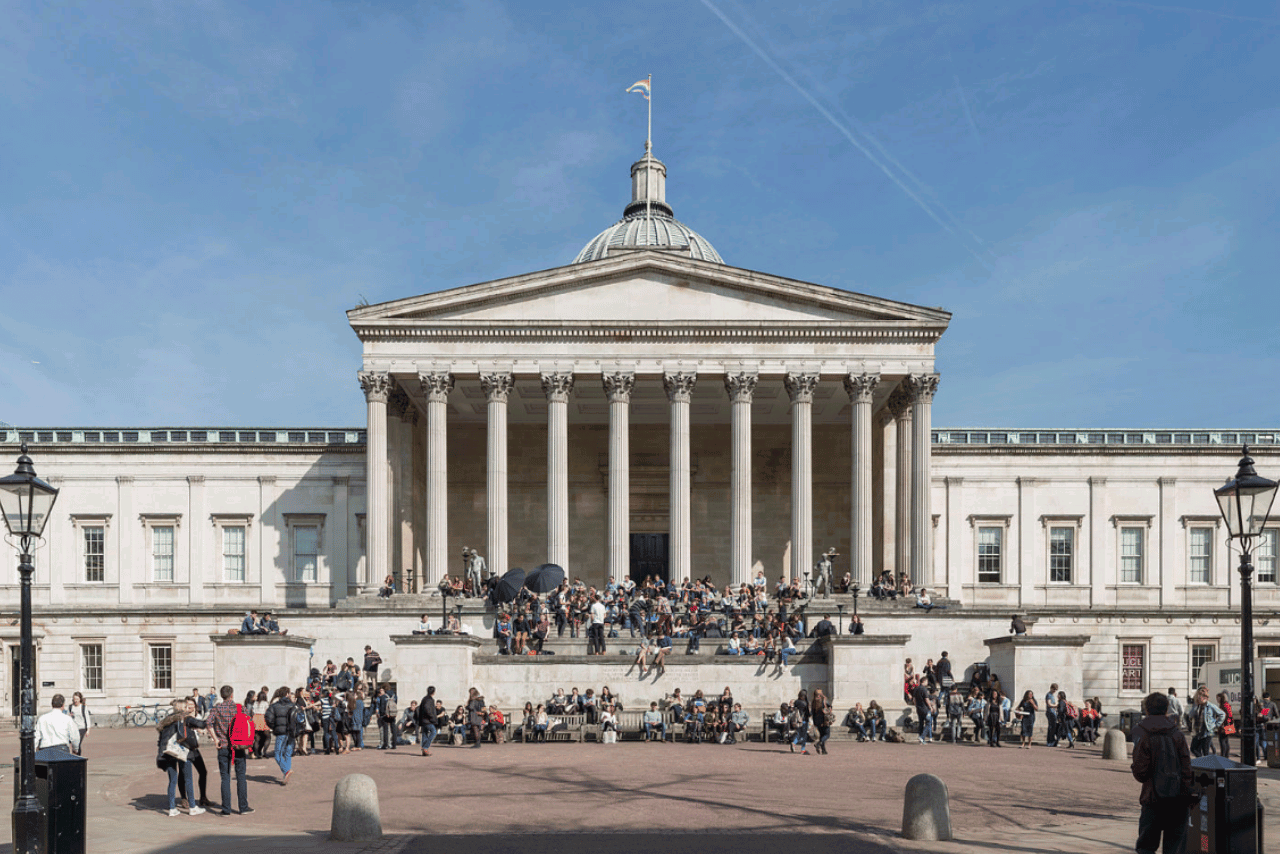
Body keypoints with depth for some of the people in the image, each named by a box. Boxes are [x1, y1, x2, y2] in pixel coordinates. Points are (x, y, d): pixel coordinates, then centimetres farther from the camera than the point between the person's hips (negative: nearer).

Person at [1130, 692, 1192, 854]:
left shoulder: (1143, 737, -8)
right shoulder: (1178, 734, 0)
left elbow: (1140, 773, -11)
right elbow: (1187, 767, -1)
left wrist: (1133, 766, 11)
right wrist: (1188, 795, 6)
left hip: (1153, 798, -3)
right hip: (1178, 798, 3)